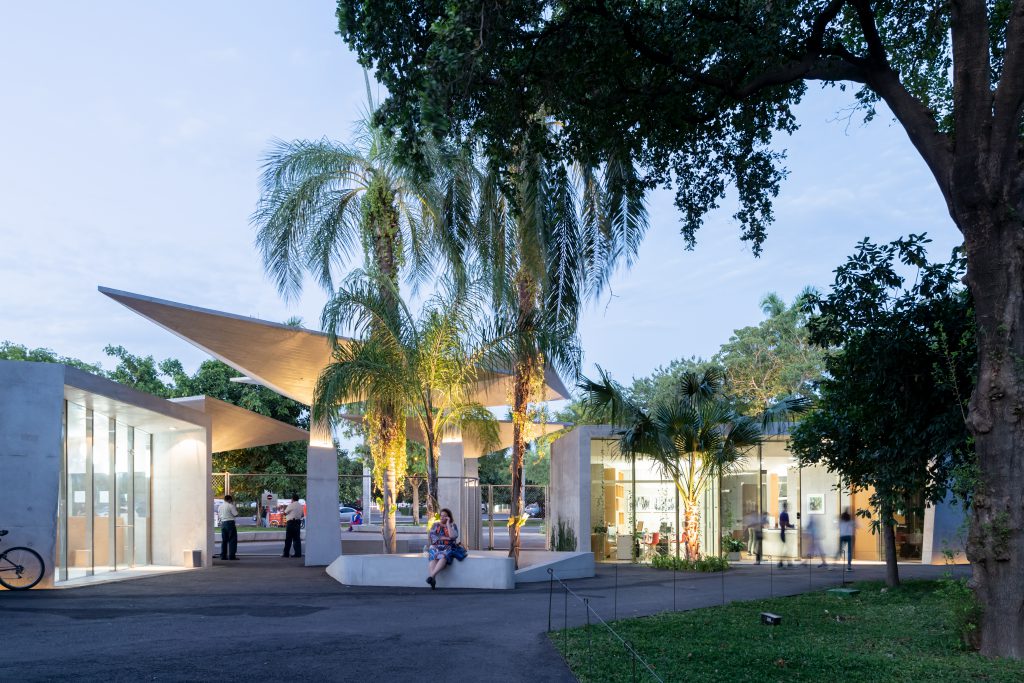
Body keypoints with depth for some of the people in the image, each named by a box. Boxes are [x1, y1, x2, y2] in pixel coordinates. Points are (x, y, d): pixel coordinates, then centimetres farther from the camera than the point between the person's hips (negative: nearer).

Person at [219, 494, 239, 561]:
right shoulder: (230, 506, -10)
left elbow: (220, 515, 17)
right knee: (232, 540, -3)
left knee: (224, 540, 11)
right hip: (230, 522, -7)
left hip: (223, 523, 7)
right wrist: (236, 509, 5)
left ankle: (223, 555, 10)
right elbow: (235, 514, -9)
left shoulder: (220, 506, 11)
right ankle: (231, 555, -8)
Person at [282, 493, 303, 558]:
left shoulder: (291, 505, -9)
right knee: (297, 538, 6)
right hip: (298, 523, 7)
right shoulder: (300, 506, 13)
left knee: (288, 539, -3)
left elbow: (285, 513, -2)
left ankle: (286, 553, -1)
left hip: (291, 523, -7)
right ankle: (298, 553, 2)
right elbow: (302, 515, 19)